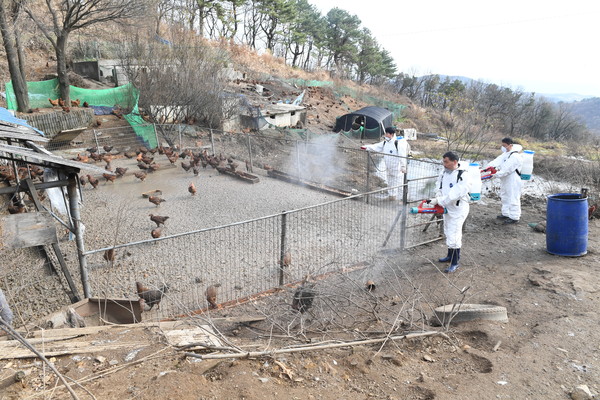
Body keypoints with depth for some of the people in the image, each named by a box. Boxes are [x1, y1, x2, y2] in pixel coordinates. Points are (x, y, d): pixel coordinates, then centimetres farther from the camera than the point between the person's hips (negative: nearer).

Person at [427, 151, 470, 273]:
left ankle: (455, 263, 9)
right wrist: (439, 194, -6)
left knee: (454, 236, -6)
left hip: (458, 210, -9)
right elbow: (440, 184, 15)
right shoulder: (445, 172, 1)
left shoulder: (463, 176, -24)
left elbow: (454, 194, -30)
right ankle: (450, 256, 41)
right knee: (448, 233, 22)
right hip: (447, 208, 9)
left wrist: (438, 201, -30)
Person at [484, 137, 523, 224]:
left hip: (513, 182, -10)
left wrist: (495, 174, -31)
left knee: (513, 199, -2)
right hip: (505, 180, 10)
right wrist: (490, 166, -21)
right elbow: (498, 160, -4)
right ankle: (506, 214, 32)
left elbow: (506, 169, -27)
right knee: (504, 197, 19)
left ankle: (514, 217, 7)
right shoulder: (505, 154, 11)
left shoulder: (515, 156, -20)